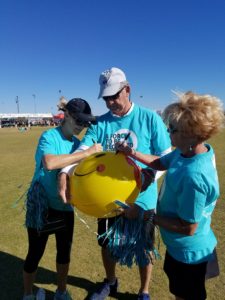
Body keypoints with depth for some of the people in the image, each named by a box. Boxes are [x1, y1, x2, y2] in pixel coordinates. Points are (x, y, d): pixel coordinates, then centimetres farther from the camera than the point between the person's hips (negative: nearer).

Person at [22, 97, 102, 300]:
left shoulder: (77, 143, 1)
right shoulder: (49, 137, -18)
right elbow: (49, 163, -38)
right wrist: (87, 153, -34)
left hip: (65, 206, 6)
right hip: (41, 206, -5)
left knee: (65, 251, 19)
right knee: (35, 254, 13)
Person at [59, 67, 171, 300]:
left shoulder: (149, 118, -9)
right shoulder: (100, 123, -2)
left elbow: (165, 156, -8)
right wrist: (64, 175, -30)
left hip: (141, 199, -2)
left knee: (144, 248, 18)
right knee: (107, 244, 22)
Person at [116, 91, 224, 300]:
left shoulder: (193, 176, -39)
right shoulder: (189, 150, -12)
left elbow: (188, 228, -29)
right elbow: (161, 163, 6)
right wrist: (133, 153, -8)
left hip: (189, 252, -8)